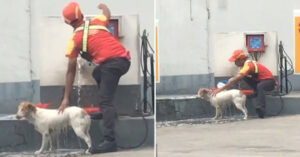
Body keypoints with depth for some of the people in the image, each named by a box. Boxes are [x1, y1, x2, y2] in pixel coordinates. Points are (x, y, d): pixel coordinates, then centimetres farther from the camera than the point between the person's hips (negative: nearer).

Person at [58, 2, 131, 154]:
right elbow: (107, 13, 41)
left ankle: (110, 142, -18)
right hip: (124, 60, 7)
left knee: (105, 101, -6)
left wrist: (66, 98, 7)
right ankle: (107, 111, 33)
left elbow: (71, 71, 4)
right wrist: (102, 6, 66)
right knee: (97, 74, 33)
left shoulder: (75, 39, 3)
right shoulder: (97, 21, 15)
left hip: (111, 63, -7)